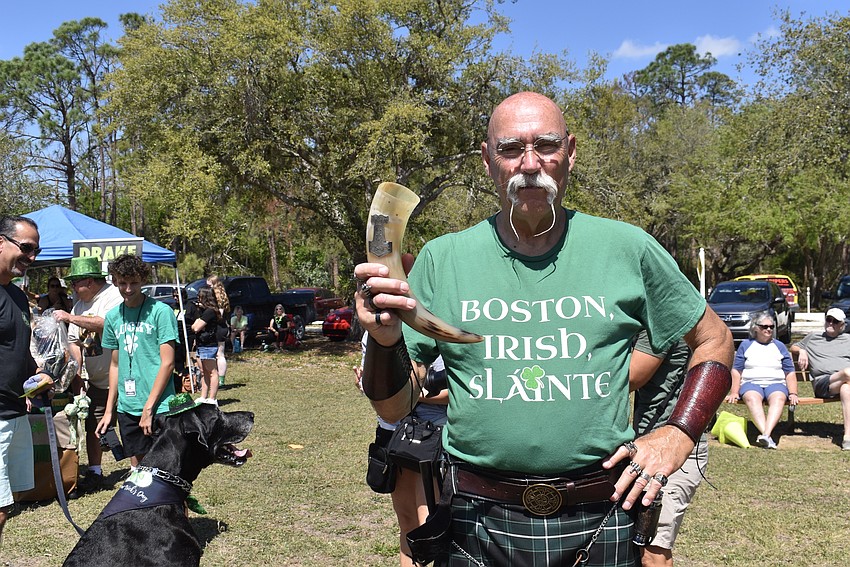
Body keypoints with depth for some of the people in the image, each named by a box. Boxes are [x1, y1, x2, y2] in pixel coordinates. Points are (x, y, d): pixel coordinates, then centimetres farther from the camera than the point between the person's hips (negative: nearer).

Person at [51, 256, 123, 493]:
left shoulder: (114, 296, -13)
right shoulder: (79, 305, 11)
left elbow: (107, 324, -30)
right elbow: (74, 342, 12)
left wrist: (70, 317, -25)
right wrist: (76, 375, 2)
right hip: (96, 380, 8)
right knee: (93, 426, 10)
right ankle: (94, 473, 21)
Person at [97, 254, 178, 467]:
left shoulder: (160, 312, -8)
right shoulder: (113, 316, 9)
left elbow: (167, 363, -11)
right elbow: (115, 365, 15)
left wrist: (148, 407, -13)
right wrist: (108, 410, 13)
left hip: (158, 408, -5)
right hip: (126, 408, 5)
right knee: (137, 468, 13)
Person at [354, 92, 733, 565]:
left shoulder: (627, 249, -3)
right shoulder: (441, 259, -3)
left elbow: (714, 339, 10)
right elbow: (395, 409, -3)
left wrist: (680, 433, -3)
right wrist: (384, 341, -23)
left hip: (601, 521, 1)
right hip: (478, 523, 0)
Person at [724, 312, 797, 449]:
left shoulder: (779, 346, 22)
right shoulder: (746, 345, 16)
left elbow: (790, 372, 17)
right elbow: (736, 370, 10)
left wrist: (793, 394, 2)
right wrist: (734, 392, -3)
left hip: (776, 383, 1)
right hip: (751, 383, -1)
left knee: (778, 398, -36)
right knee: (752, 397, -38)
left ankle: (765, 435, -54)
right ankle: (768, 437, -53)